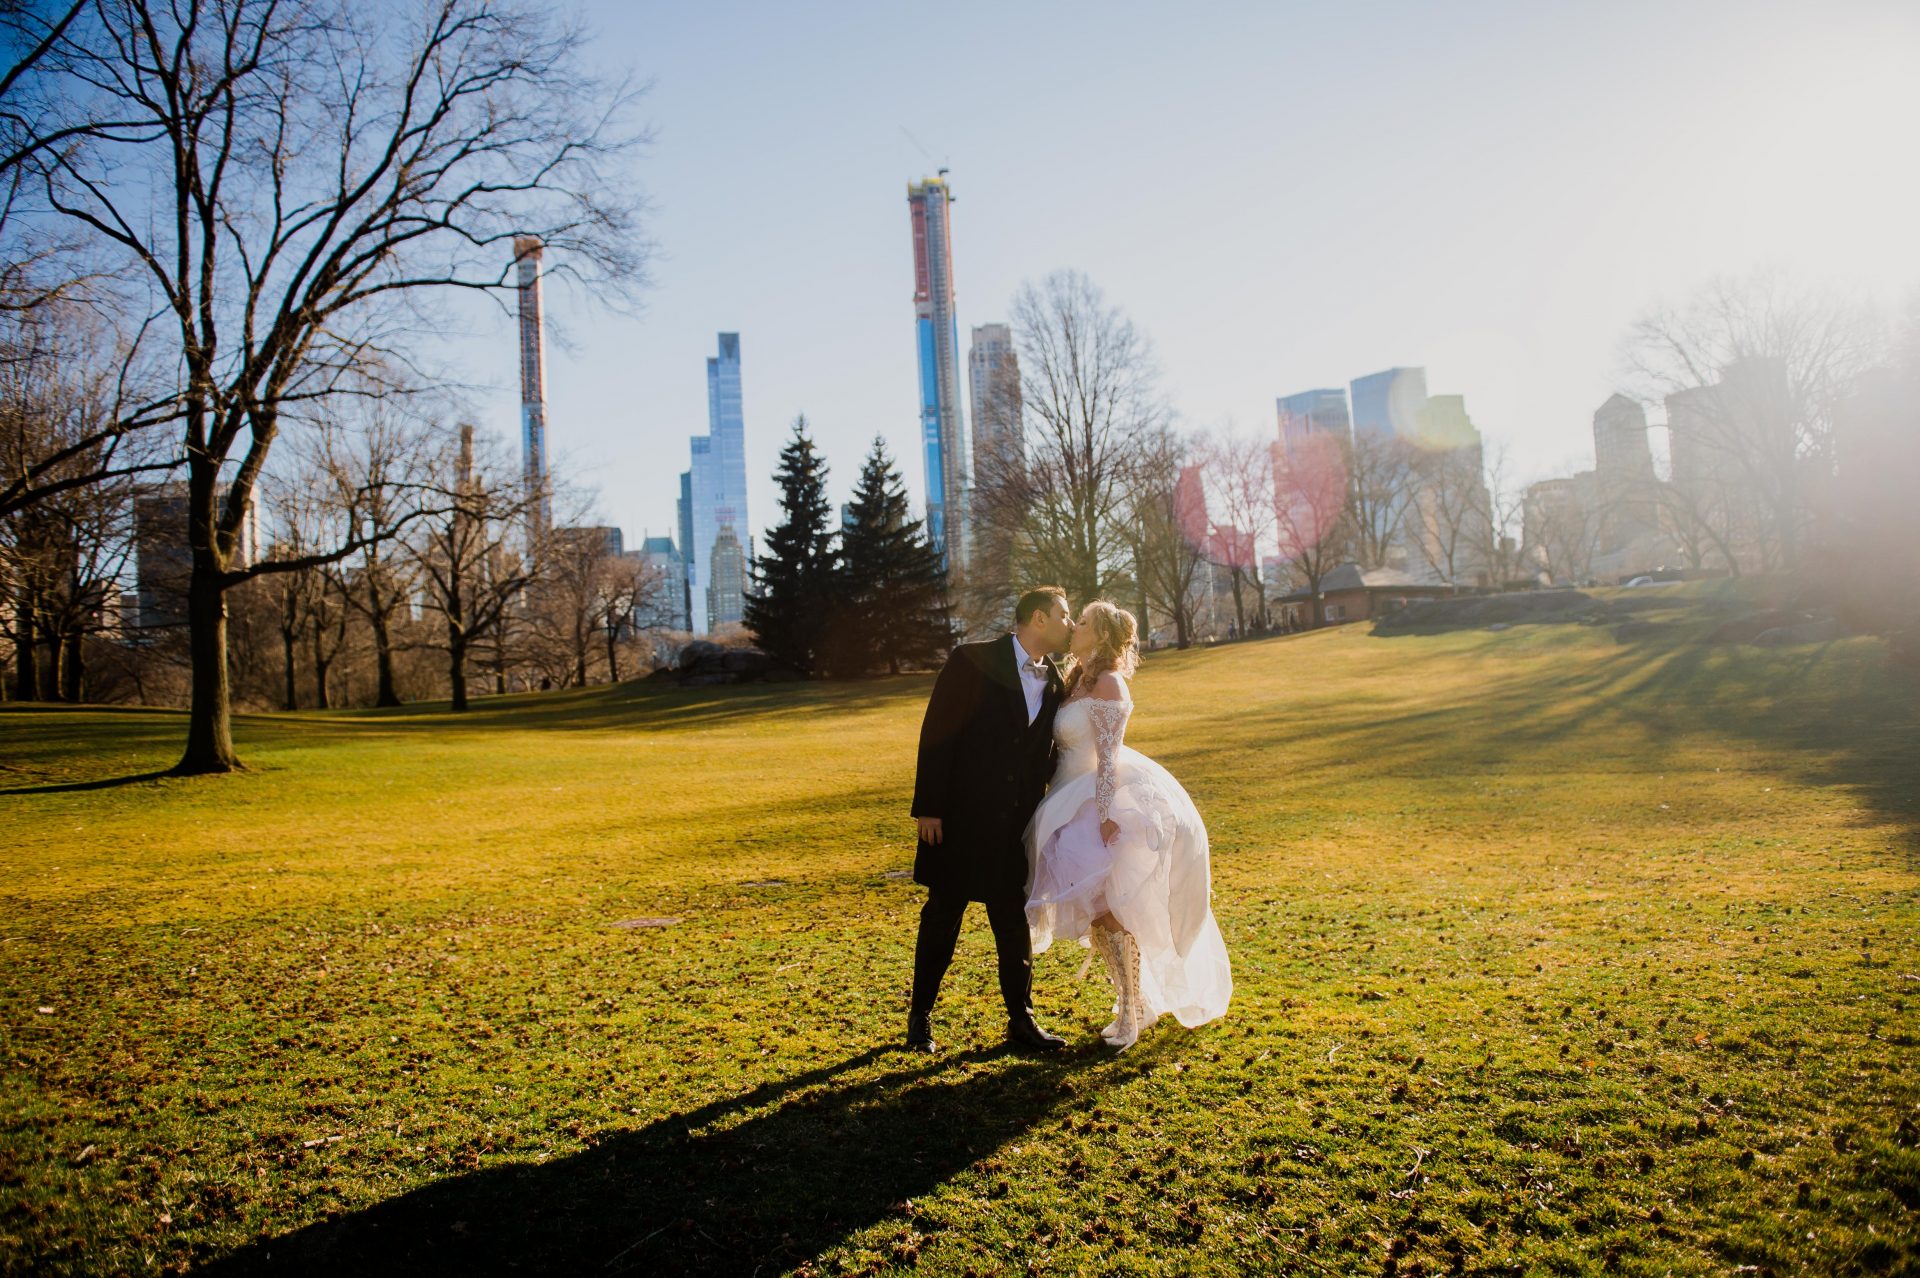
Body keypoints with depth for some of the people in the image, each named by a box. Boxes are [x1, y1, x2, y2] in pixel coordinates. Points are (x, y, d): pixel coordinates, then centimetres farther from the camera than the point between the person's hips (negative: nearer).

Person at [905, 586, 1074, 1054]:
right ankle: (920, 1017, 24)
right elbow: (936, 733, -11)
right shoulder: (973, 661, -10)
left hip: (1016, 823, 4)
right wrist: (928, 807, -14)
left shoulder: (1054, 683, 7)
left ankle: (1021, 1020, 23)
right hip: (961, 820, -4)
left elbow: (1046, 755, 14)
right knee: (942, 919, 8)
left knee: (1014, 921, 10)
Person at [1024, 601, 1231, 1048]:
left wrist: (1104, 815, -24)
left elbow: (1108, 756, -20)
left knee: (1107, 910, -4)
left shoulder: (1107, 683, -13)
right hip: (1077, 804, 9)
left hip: (1107, 802, -9)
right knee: (1097, 913, 13)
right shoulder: (1077, 681, 13)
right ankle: (1134, 1002, 26)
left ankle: (1132, 1013, 8)